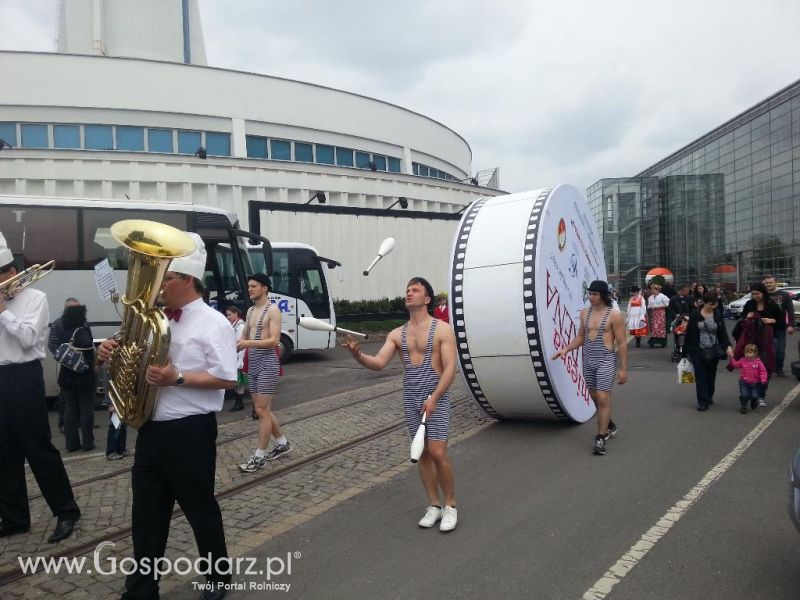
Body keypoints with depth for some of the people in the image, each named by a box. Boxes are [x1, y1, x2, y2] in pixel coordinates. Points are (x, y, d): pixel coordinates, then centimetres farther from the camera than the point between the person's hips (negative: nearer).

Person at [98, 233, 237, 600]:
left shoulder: (212, 323, -12)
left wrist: (178, 378, -24)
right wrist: (114, 353, 1)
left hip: (189, 432, -7)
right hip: (151, 429, 7)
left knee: (200, 509, 10)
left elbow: (227, 379, -17)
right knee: (146, 514, 13)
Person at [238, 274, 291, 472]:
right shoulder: (250, 311, 15)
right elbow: (244, 336, 21)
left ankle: (259, 456, 2)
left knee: (262, 410, -6)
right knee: (262, 408, 14)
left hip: (267, 362, -9)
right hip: (252, 363, 9)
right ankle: (282, 443, 29)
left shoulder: (272, 309, -9)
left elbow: (274, 340, -18)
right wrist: (236, 343, 0)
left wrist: (248, 343, -27)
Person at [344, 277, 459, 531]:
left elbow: (450, 368, -12)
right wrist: (357, 354, -24)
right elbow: (378, 363, -4)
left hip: (436, 399, -4)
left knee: (438, 453, -9)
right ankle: (434, 505, 22)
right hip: (410, 400, 4)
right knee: (422, 453, 8)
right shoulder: (397, 334, 7)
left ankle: (450, 506, 10)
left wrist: (434, 397, -24)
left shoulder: (442, 330, -5)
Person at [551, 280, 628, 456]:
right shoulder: (585, 313, 7)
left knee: (603, 398, -9)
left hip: (606, 361, -6)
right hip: (588, 361, 6)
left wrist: (623, 369, -9)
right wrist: (566, 349, 0)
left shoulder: (613, 315, -9)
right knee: (595, 397, 15)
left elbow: (622, 344, -7)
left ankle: (601, 439, 0)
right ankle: (610, 426, 38)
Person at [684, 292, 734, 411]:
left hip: (713, 351, 3)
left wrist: (728, 346, -17)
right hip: (697, 351, -2)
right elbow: (689, 332, -2)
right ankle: (703, 402, 0)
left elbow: (723, 333, -1)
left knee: (711, 376, 13)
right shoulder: (695, 315, -5)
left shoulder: (718, 316, 2)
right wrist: (686, 349, -1)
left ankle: (709, 397, 31)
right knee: (701, 376, -3)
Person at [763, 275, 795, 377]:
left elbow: (790, 311, -4)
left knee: (780, 350, 4)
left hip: (780, 328, 0)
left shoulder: (784, 295, 1)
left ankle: (779, 369, 18)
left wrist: (791, 325, -11)